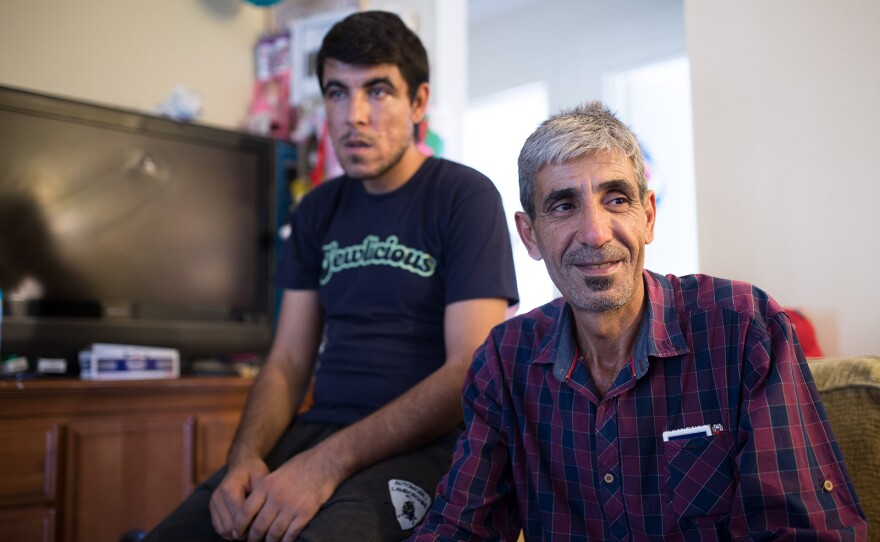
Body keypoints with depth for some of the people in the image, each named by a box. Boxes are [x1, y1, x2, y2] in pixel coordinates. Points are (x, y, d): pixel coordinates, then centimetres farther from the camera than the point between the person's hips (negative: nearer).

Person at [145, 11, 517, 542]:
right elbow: (288, 363, 12)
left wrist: (330, 462, -21)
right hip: (317, 432, 5)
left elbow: (472, 372, -13)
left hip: (419, 446, -5)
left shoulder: (465, 197, -4)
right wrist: (245, 458, -9)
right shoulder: (317, 210, 14)